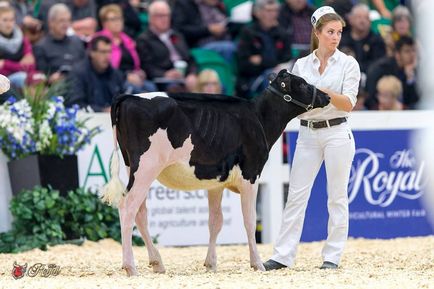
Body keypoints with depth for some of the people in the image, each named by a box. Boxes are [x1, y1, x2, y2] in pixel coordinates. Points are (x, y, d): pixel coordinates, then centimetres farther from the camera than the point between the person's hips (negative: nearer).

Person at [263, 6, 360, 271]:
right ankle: (283, 255, 2)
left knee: (337, 195, 1)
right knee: (296, 194, 1)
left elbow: (348, 104, -8)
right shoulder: (301, 65, 8)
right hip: (308, 133, 3)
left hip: (337, 133, -3)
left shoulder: (348, 64, -1)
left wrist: (325, 92, -23)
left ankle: (333, 256, 7)